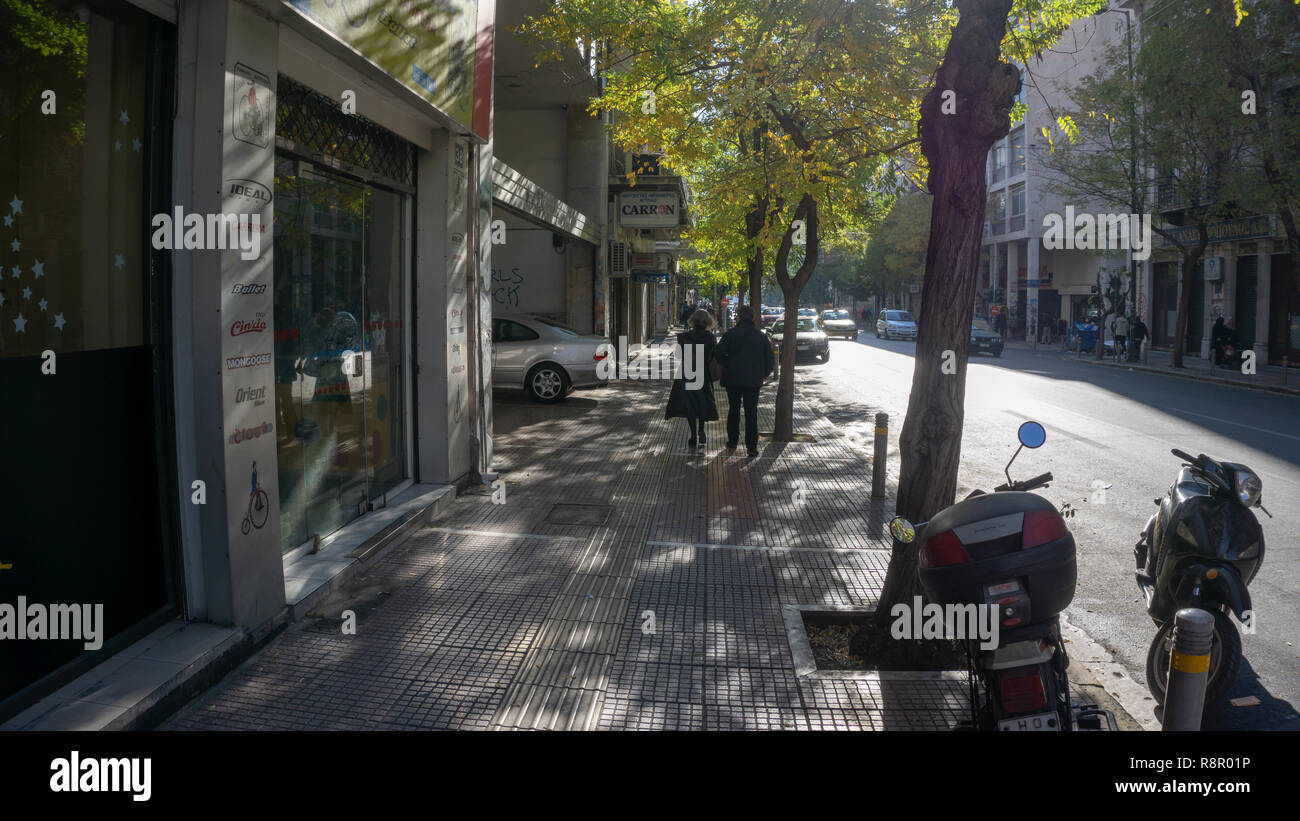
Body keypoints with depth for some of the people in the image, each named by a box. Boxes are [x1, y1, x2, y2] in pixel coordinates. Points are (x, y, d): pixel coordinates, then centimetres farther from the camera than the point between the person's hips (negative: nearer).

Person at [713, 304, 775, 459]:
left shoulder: (730, 334, -6)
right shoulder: (761, 336, 0)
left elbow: (718, 353, -14)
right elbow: (771, 359, 1)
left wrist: (727, 365, 4)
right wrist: (763, 374, 16)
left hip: (733, 378, -1)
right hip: (753, 380, 1)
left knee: (733, 410, 14)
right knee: (751, 413, 4)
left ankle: (732, 442, 21)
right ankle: (751, 447, 0)